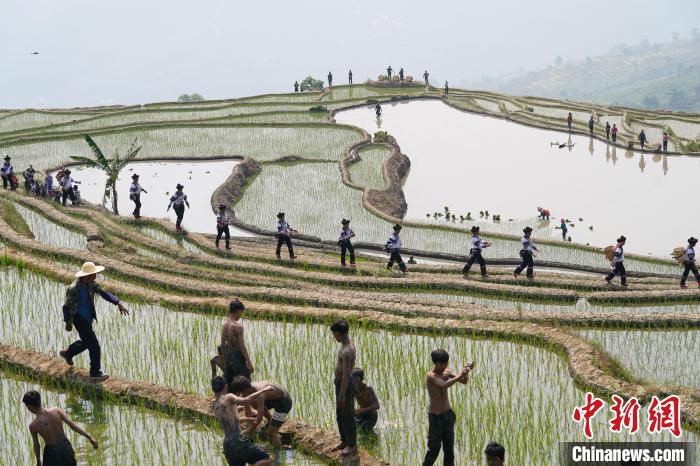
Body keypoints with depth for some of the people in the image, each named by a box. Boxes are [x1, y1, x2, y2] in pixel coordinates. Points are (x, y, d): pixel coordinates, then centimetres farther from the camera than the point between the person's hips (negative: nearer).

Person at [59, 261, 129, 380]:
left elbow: (103, 293, -6)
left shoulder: (90, 283, -3)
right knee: (94, 345, -6)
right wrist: (68, 323, -10)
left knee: (87, 341, 26)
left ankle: (67, 353, 48)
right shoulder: (73, 289, -25)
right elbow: (67, 306, -17)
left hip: (88, 317, 9)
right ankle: (95, 372, 7)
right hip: (79, 318, -9)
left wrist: (118, 303, -16)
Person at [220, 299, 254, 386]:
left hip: (228, 356, 7)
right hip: (238, 357, -7)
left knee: (229, 384, 13)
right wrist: (249, 363, -14)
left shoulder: (224, 325, 3)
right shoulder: (238, 326, -19)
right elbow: (242, 347, -19)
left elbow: (222, 345, 10)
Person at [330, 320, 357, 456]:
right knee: (340, 415, 19)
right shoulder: (347, 345, 6)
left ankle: (352, 444, 18)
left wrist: (342, 394, -23)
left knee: (347, 417, 4)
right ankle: (345, 441, 33)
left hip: (345, 386, -10)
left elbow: (346, 374, -27)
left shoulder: (347, 351, -28)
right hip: (340, 383, 10)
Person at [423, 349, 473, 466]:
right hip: (436, 416, -7)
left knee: (449, 447, 13)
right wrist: (460, 375, -39)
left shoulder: (447, 372, 0)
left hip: (448, 414, 7)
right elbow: (444, 385, -38)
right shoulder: (431, 376, -20)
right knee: (434, 448, 1)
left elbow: (464, 381, -1)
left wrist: (466, 372, -20)